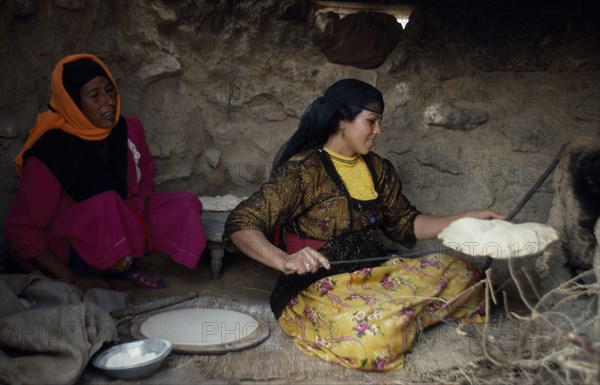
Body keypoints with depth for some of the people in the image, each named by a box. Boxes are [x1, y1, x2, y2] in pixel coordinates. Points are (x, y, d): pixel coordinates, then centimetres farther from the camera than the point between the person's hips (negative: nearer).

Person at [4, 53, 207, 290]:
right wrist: (72, 279, -22)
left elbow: (146, 175, 8)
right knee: (107, 204, -34)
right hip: (70, 251, -5)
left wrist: (140, 214, -11)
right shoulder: (50, 154, -24)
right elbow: (20, 230, -19)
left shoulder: (129, 129, -10)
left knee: (186, 206, -11)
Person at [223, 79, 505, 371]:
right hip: (319, 287, -6)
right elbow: (241, 227, -19)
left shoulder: (377, 168, 7)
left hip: (375, 274, 6)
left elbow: (406, 224, 13)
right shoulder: (303, 170, -15)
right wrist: (286, 261, -37)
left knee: (461, 272, -2)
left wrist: (467, 219, 3)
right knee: (378, 335, -33)